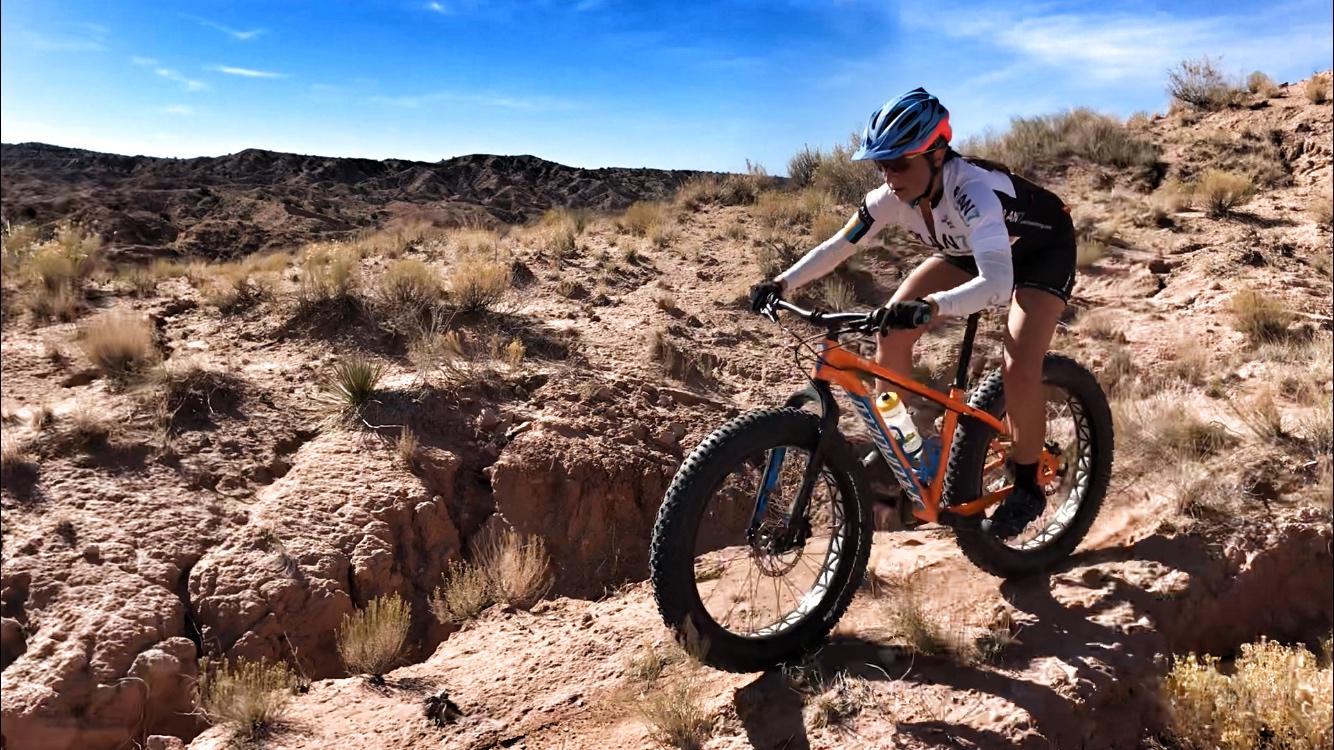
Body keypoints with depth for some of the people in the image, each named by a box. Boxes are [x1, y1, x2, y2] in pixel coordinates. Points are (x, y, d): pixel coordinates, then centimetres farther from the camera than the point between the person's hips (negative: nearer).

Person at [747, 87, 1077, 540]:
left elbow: (997, 284, -54)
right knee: (892, 331, -11)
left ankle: (1026, 487, -1)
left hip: (1041, 250, -6)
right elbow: (838, 247, -12)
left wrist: (931, 307, -71)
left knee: (1019, 369, -24)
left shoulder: (972, 190, -41)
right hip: (969, 248, 6)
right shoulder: (891, 199, -23)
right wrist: (782, 282, -26)